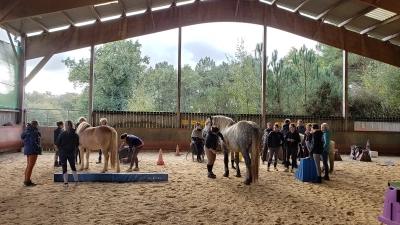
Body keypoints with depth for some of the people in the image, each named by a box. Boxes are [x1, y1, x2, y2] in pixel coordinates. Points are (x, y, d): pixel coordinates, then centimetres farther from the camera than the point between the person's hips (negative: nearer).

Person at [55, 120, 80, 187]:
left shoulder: (63, 133, -14)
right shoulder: (75, 135, -4)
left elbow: (57, 143, -9)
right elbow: (77, 145, 3)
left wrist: (60, 147, 10)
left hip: (63, 152, -3)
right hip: (72, 153, 3)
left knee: (64, 167, 6)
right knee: (73, 167, 17)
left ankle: (66, 183, 8)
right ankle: (76, 181, 19)